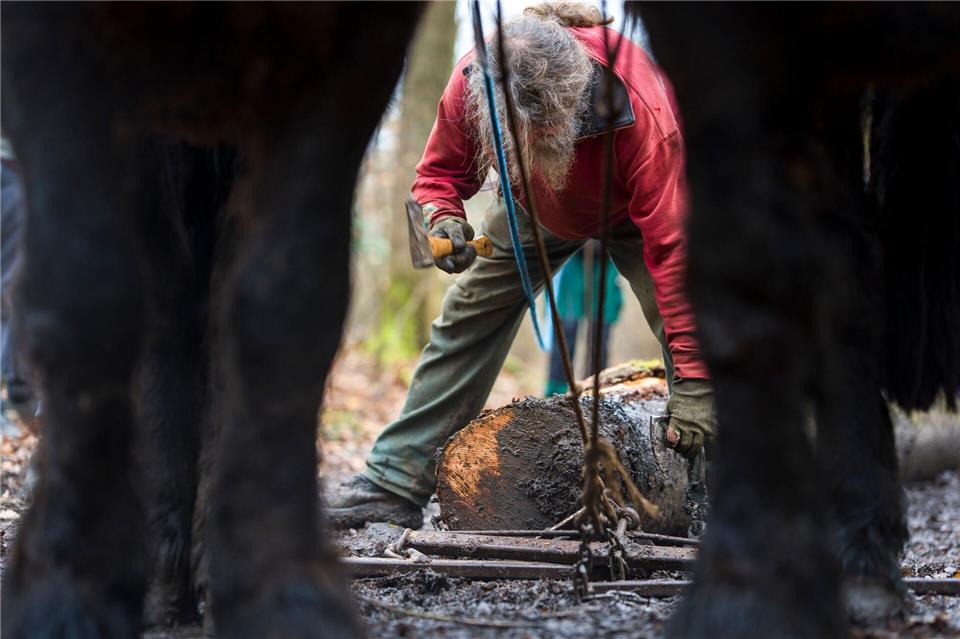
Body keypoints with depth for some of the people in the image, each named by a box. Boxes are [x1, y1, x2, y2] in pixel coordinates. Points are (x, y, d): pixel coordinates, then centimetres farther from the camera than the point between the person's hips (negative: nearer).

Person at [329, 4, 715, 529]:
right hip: (536, 208, 3)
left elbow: (673, 245, -44)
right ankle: (394, 484, 4)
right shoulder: (470, 82, -35)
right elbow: (441, 170, -13)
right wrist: (444, 219, -39)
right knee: (464, 320, -1)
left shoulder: (642, 114, -46)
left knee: (686, 328, -22)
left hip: (632, 213, -3)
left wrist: (693, 384, -47)